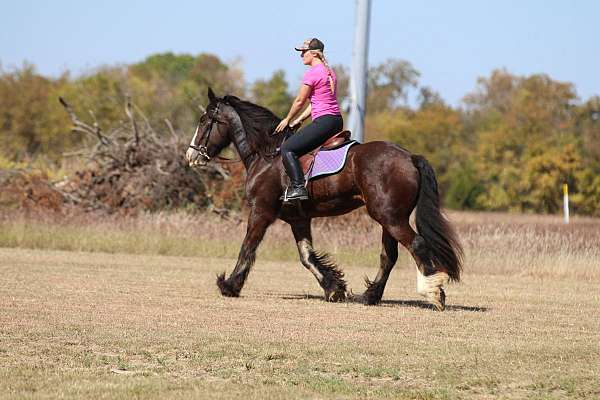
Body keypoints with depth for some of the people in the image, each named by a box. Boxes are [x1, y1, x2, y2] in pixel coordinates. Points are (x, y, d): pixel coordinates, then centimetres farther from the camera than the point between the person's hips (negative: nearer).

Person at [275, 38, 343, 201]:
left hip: (323, 121, -10)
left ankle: (298, 187, -23)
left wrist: (287, 120, 11)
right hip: (337, 121, 10)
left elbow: (300, 101, -4)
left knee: (287, 148, -11)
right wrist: (299, 120, 20)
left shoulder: (311, 74, -10)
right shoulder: (330, 72, 18)